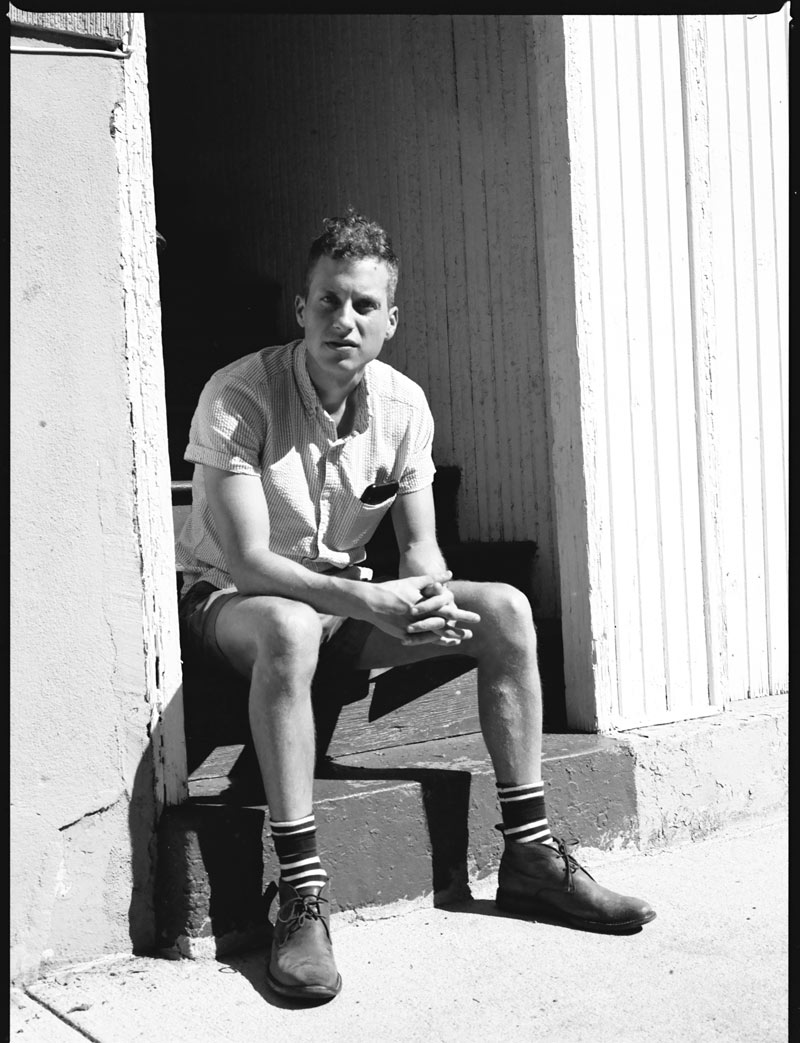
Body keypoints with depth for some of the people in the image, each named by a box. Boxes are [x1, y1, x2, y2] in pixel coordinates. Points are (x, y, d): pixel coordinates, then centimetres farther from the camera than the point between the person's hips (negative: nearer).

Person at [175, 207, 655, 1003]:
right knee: (290, 628, -42)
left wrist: (434, 595, -25)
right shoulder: (238, 397, -21)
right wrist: (367, 602, -38)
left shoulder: (404, 404, -4)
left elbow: (419, 543, 0)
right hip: (228, 601, -6)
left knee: (506, 610, -12)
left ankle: (528, 855, -6)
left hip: (345, 599, 6)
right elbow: (247, 558, -26)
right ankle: (301, 897, -37)